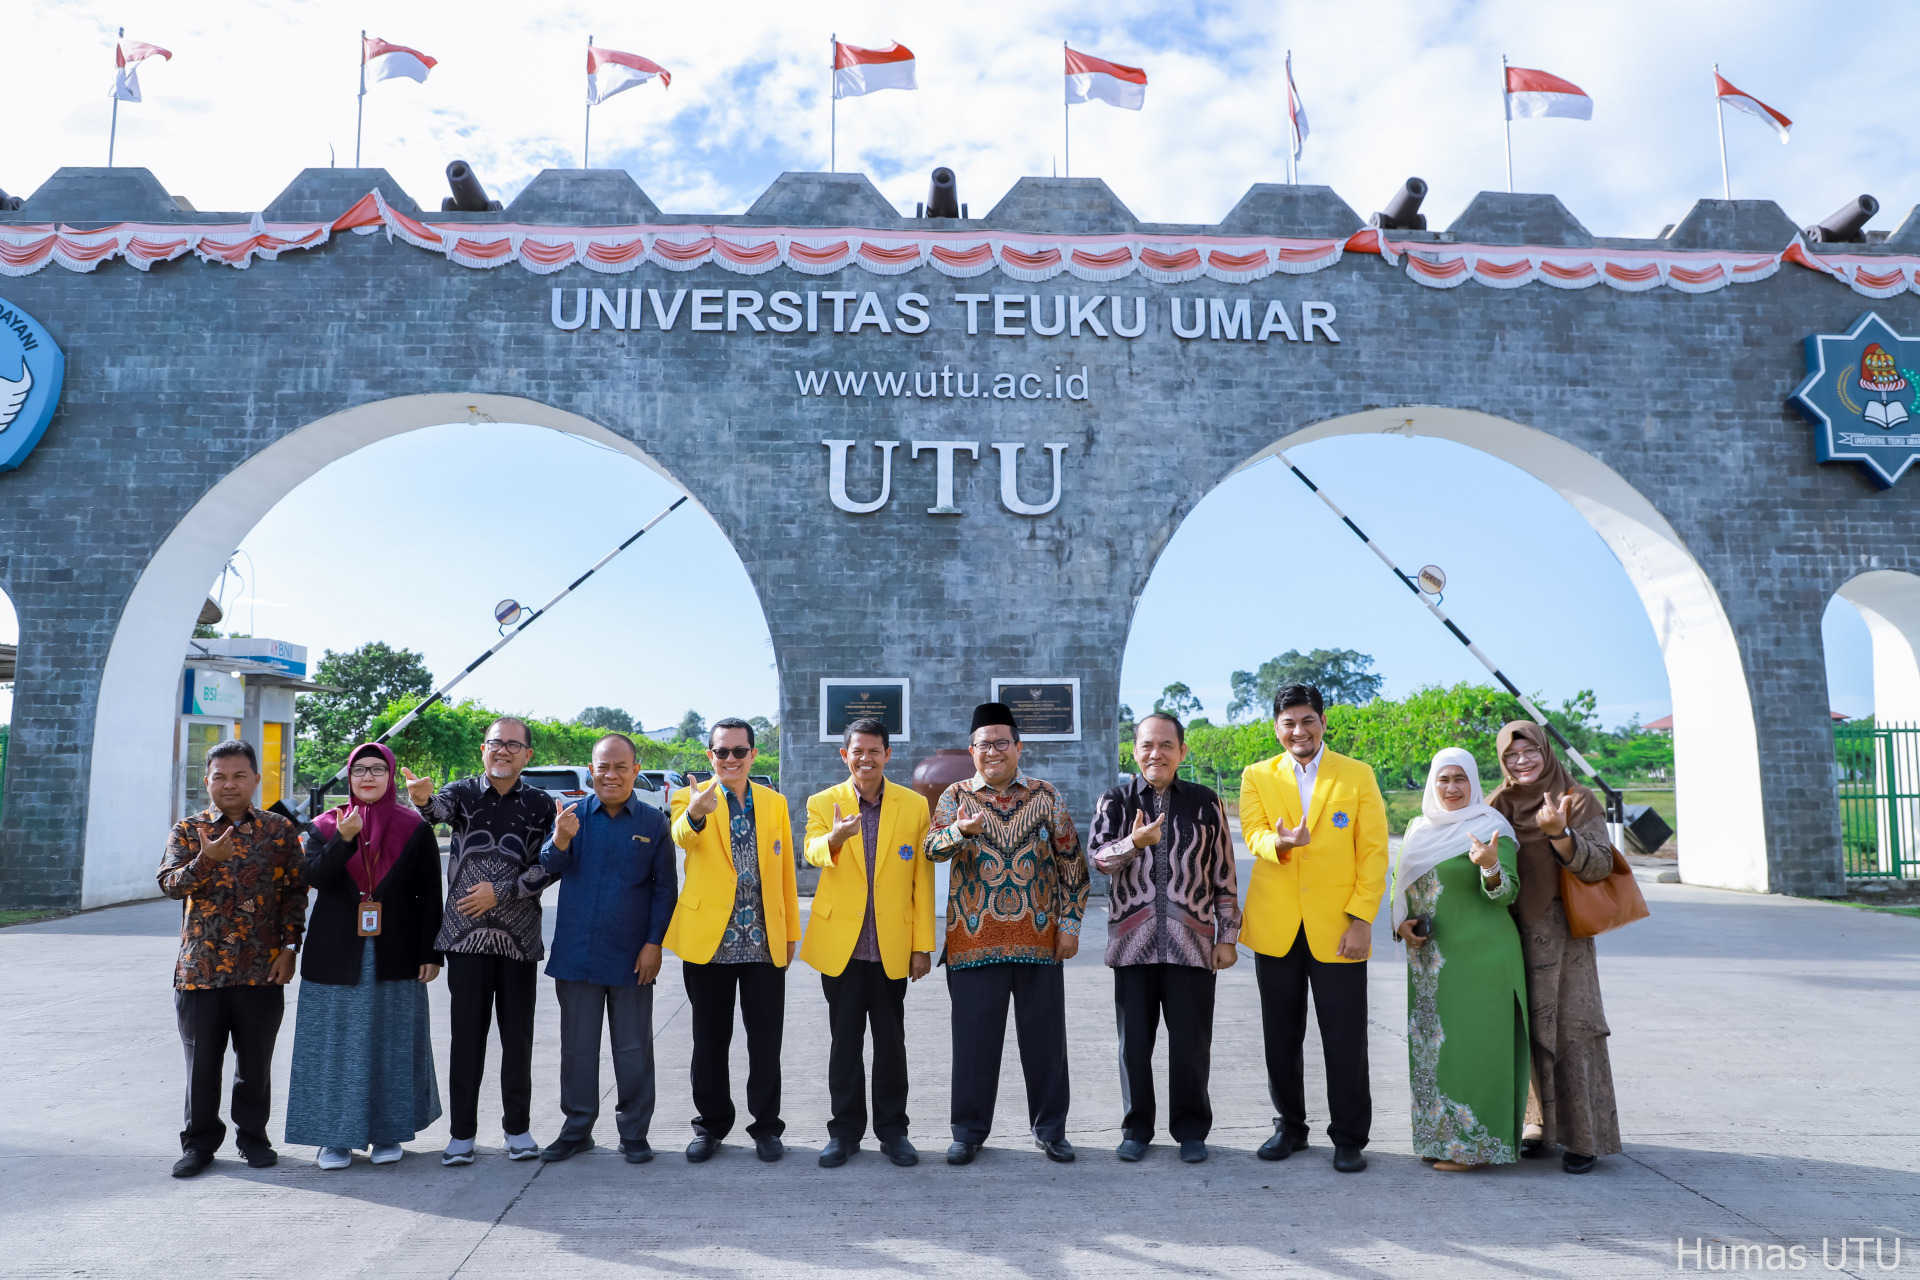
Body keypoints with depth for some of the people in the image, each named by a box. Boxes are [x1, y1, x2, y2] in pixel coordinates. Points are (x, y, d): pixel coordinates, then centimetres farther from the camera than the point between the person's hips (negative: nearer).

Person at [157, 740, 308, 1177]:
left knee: (256, 1062, 9)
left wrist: (289, 948, -3)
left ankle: (252, 1135, 25)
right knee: (201, 1062, 7)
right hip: (200, 967, 0)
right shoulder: (188, 830, 5)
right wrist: (205, 861, -27)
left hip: (262, 970, 0)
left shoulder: (280, 830, 4)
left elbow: (295, 891, 4)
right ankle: (199, 1141, 23)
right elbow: (170, 883, -8)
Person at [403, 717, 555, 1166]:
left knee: (518, 1036, 8)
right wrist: (423, 798, -44)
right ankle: (462, 1132, 17)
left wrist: (501, 892, -12)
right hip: (466, 935, -1)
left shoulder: (539, 804, 4)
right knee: (466, 1035, 4)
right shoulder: (463, 792, 2)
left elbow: (547, 866, -1)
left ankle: (517, 1127, 22)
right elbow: (439, 809, -21)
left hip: (519, 938, 1)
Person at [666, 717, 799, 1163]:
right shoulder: (690, 799, -2)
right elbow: (682, 837, -25)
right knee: (710, 1042, 10)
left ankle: (766, 1126, 21)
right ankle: (711, 1125, 25)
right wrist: (695, 814, -49)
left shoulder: (775, 803, 8)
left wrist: (791, 932, 9)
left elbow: (786, 871, 11)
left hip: (765, 944, 2)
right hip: (708, 941, -2)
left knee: (765, 1042, 7)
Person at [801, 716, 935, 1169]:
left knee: (891, 1041, 9)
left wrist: (923, 944, 0)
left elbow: (922, 880, 3)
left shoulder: (914, 805, 2)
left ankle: (892, 1128, 23)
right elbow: (812, 851, -18)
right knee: (845, 1041, 8)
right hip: (840, 943, 0)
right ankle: (845, 1130, 21)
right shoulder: (822, 803, 1)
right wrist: (835, 838, -42)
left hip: (892, 945, 0)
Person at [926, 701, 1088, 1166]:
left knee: (1044, 1037, 8)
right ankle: (969, 1130, 20)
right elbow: (932, 848, -12)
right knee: (974, 1039, 5)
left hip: (1039, 939, 1)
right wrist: (960, 831, -33)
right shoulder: (955, 796, 4)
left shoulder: (1046, 795, 6)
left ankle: (1050, 1129, 23)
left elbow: (1072, 862, 7)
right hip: (973, 939, -1)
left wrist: (1070, 922, 1)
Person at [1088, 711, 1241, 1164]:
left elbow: (1224, 875, 9)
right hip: (1133, 941, 0)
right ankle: (1136, 1129, 23)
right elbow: (1098, 857, -6)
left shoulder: (1205, 803, 7)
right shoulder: (1114, 801, 6)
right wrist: (1134, 842, -26)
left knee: (1191, 1042, 4)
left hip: (1192, 942, 0)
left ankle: (1191, 1130, 21)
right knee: (1134, 1041, 7)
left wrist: (1228, 935, 5)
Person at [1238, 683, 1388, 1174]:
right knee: (1281, 1036, 12)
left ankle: (1349, 1138, 17)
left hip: (1337, 928, -2)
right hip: (1276, 927, 2)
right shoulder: (1257, 777, 7)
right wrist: (1280, 842, -29)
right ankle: (1290, 1126, 28)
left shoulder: (1358, 776, 3)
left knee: (1345, 1039, 1)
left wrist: (1362, 919, -9)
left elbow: (1374, 853, 0)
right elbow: (1253, 835, -6)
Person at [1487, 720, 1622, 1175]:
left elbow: (1600, 866, -10)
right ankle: (1541, 1124, 17)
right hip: (1513, 934, 4)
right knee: (1529, 1029, 6)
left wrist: (1559, 833, -25)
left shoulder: (1578, 801, -2)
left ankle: (1583, 1136, 3)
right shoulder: (1497, 806, 8)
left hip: (1561, 933, -3)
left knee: (1571, 1028, -6)